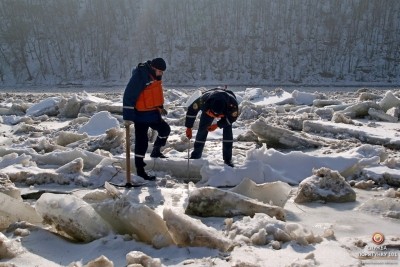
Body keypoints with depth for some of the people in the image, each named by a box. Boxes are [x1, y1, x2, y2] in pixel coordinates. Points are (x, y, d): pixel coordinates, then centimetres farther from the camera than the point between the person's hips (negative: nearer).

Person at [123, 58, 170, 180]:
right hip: (141, 115, -8)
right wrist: (128, 116, -27)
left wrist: (160, 107, 27)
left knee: (165, 129, 17)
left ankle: (156, 151, 36)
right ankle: (140, 169, 7)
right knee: (141, 141, -3)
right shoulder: (139, 77, -23)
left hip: (153, 113, 9)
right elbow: (129, 96, -25)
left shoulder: (154, 76, 5)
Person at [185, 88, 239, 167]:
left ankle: (228, 159, -11)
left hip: (227, 112, -1)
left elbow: (232, 118, -23)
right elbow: (191, 110, -24)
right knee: (202, 130, -8)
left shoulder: (232, 104, -44)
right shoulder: (204, 100, -43)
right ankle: (196, 156, 7)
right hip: (208, 110, 1)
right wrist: (189, 128, -19)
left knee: (228, 129, -19)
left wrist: (217, 125, -28)